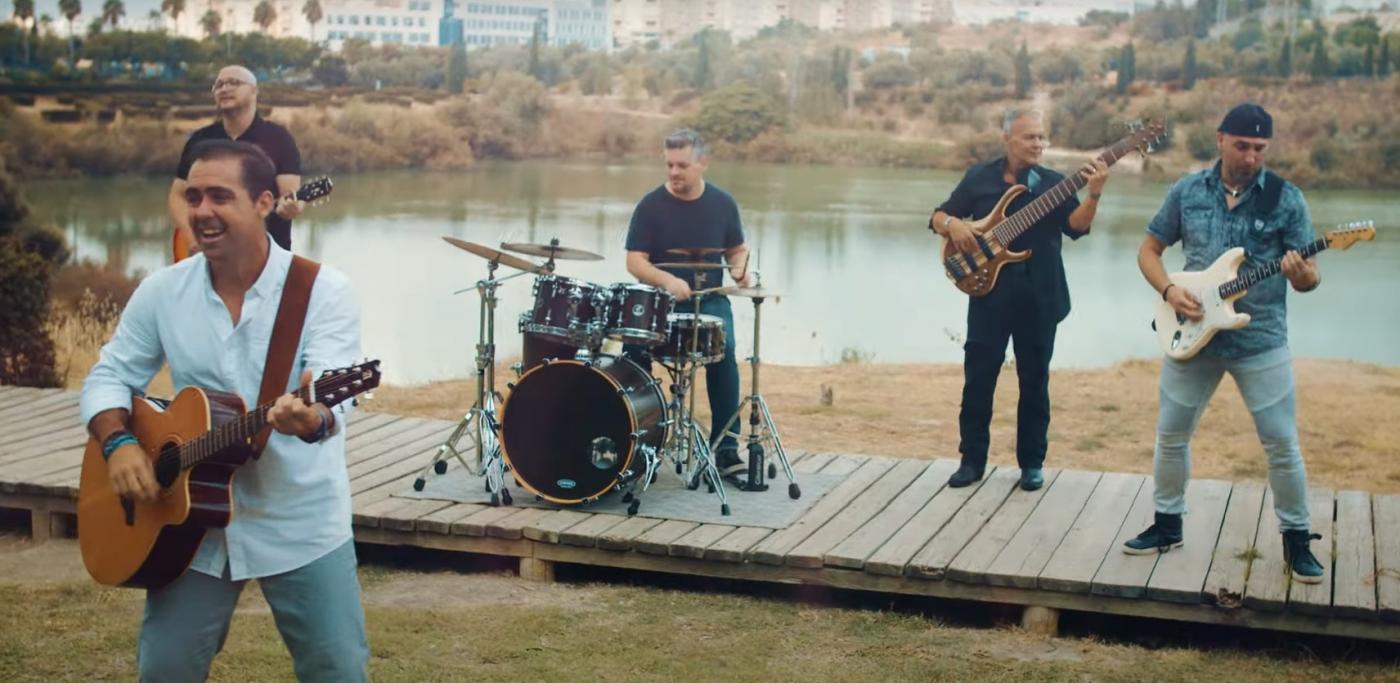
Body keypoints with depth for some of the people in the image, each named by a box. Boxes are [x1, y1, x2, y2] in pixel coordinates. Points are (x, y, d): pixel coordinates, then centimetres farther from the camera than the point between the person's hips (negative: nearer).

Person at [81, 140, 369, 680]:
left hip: (302, 522, -3)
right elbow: (108, 377, 6)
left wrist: (312, 420, -47)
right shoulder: (161, 291, 0)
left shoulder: (323, 289, -12)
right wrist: (119, 443, -14)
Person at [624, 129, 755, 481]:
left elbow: (737, 248, 18)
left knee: (723, 350, -28)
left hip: (710, 301, 1)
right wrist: (666, 279, -26)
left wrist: (740, 267, -5)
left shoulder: (722, 203, 5)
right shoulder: (651, 205, -3)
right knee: (635, 350, -28)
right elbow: (635, 260, -7)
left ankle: (726, 449, -18)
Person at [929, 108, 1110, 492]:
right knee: (978, 376, 1)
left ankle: (1032, 463, 16)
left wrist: (1094, 194, -29)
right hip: (989, 292, 0)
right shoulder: (979, 177, 5)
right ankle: (972, 460, 12)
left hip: (1038, 297, 0)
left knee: (1034, 380, 6)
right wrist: (953, 225, -15)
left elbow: (1076, 227, -12)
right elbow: (939, 217, 8)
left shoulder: (1053, 183, 3)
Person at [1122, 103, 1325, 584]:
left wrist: (1301, 275, -28)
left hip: (1261, 341, -2)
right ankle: (1167, 524, 28)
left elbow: (1310, 277, -4)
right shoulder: (1187, 191, 1)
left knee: (1282, 445, 0)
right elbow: (1149, 250, 8)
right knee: (1170, 435, 10)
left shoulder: (1286, 198, -5)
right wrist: (1169, 291, -10)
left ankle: (1296, 538, 16)